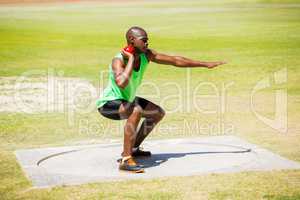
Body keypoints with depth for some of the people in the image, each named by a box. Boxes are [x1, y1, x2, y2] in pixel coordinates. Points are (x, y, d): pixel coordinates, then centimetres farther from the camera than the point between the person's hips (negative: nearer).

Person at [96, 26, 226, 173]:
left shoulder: (146, 55, -10)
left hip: (126, 100, 9)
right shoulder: (118, 60, -31)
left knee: (159, 113, 16)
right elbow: (121, 83, -53)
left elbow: (175, 60, -3)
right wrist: (131, 59, -39)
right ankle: (125, 160, -34)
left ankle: (133, 149, 27)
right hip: (108, 104, -9)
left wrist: (206, 64, -2)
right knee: (136, 111, -37)